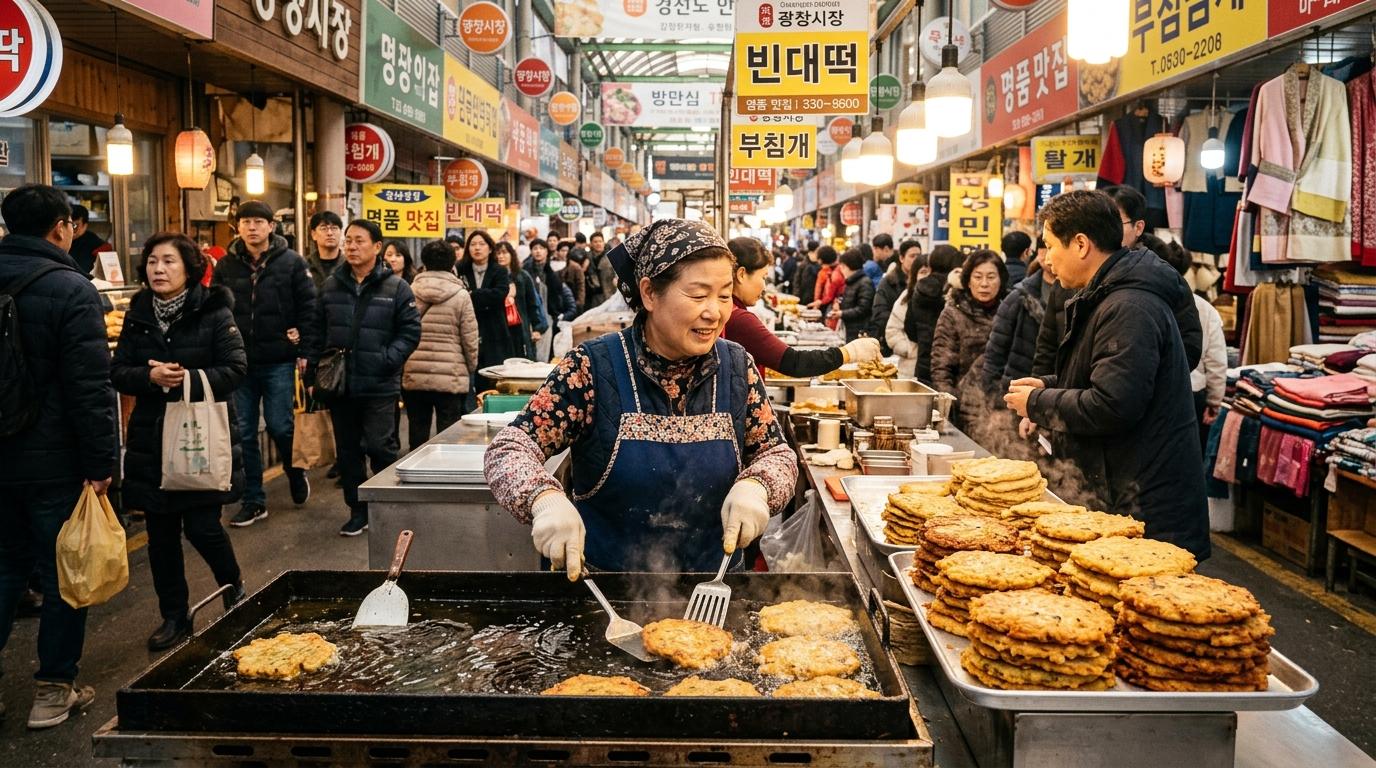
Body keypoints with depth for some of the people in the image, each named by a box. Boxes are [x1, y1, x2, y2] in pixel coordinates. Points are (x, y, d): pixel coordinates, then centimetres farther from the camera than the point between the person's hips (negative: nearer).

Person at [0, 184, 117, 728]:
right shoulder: (70, 289, -15)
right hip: (55, 461, -6)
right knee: (62, 574, 6)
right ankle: (54, 689, 16)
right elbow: (91, 387, -19)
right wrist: (101, 462, -13)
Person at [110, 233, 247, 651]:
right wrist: (150, 377, -16)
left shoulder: (213, 312, -6)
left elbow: (235, 369, -11)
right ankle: (174, 617, 24)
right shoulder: (137, 315, 7)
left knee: (202, 526, -4)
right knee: (161, 532, 9)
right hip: (152, 439, 5)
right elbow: (118, 372, 4)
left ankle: (234, 590, 26)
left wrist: (190, 379, -25)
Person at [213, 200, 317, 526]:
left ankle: (296, 474, 29)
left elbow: (308, 308, -3)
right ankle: (253, 501, 16)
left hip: (279, 361, -3)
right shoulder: (226, 266, 6)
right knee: (244, 433, 6)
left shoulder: (291, 262, -2)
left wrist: (305, 351, -7)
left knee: (279, 426, -1)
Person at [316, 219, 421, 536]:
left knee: (380, 447, -3)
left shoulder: (396, 287, -2)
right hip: (340, 386, 4)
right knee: (348, 450, 11)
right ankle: (358, 510, 23)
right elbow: (319, 331, 14)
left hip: (380, 387, -4)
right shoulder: (331, 286, 9)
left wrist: (387, 360, -15)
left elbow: (411, 331, -4)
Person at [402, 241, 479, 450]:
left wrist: (402, 366, 18)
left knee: (417, 433, 11)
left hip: (413, 376, 3)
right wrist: (471, 369, 12)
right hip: (451, 378, -2)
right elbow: (470, 339, -3)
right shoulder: (460, 295, -5)